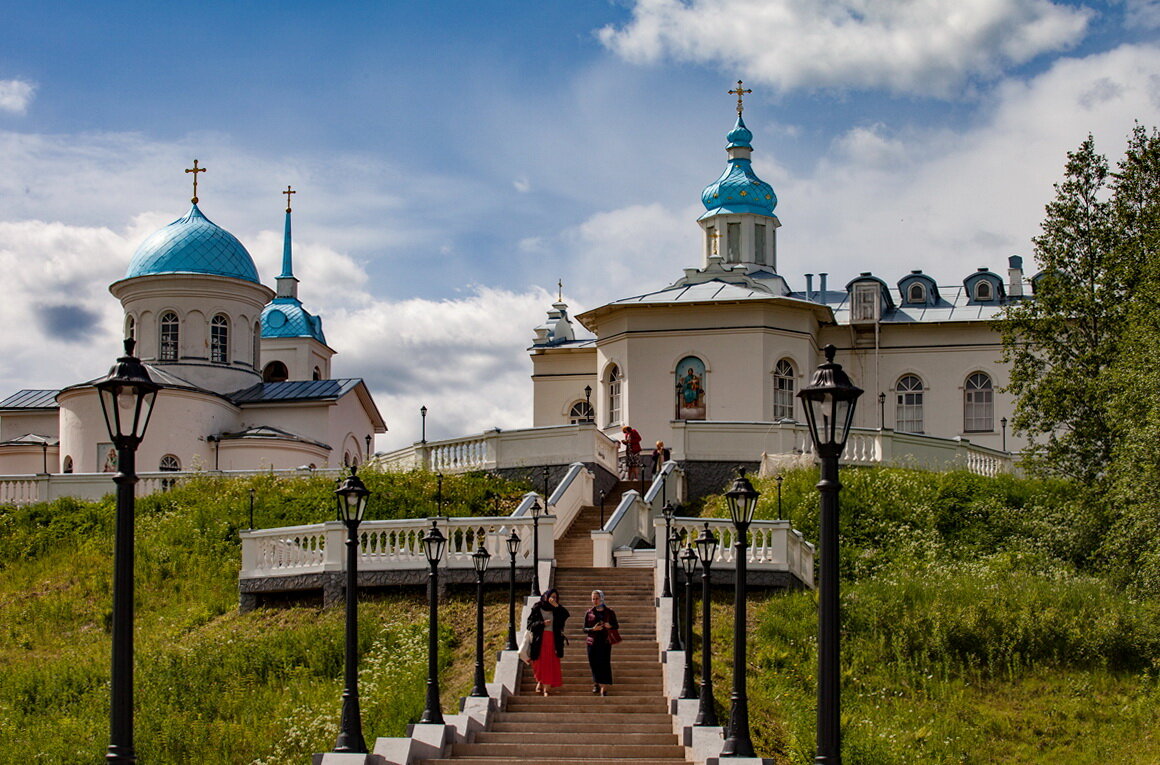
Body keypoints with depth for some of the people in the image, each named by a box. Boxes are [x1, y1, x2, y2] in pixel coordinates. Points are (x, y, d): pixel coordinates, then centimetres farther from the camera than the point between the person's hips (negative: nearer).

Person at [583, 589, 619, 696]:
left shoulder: (610, 612, 5)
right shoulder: (589, 613, 9)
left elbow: (616, 626, 9)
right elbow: (585, 629, 7)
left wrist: (609, 626, -13)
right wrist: (593, 629, -13)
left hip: (605, 642, -2)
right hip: (592, 642, 2)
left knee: (605, 663, -9)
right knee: (594, 663, 3)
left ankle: (604, 687, -8)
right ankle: (596, 683, 25)